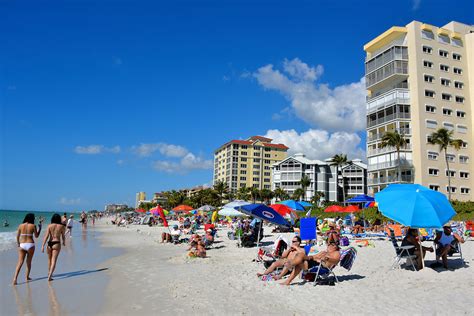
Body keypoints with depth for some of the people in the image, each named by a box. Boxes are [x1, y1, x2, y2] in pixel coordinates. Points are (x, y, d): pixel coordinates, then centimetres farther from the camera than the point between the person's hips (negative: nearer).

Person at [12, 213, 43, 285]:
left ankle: (15, 278, -11)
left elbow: (17, 236, 7)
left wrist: (18, 244, 22)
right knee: (28, 262, 14)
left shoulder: (20, 225, 2)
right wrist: (40, 227, 12)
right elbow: (36, 236, 2)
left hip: (22, 245, 2)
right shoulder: (33, 226, -6)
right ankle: (27, 277, 22)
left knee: (20, 263, 2)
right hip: (30, 245, -2)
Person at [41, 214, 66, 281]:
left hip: (50, 243, 2)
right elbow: (63, 236, 9)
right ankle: (49, 276, -16)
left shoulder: (49, 226, 0)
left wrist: (43, 246, -10)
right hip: (57, 244, -2)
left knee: (49, 259, 22)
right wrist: (64, 242, 30)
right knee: (54, 261, -3)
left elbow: (46, 236, -9)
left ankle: (49, 273, 39)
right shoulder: (62, 227, -1)